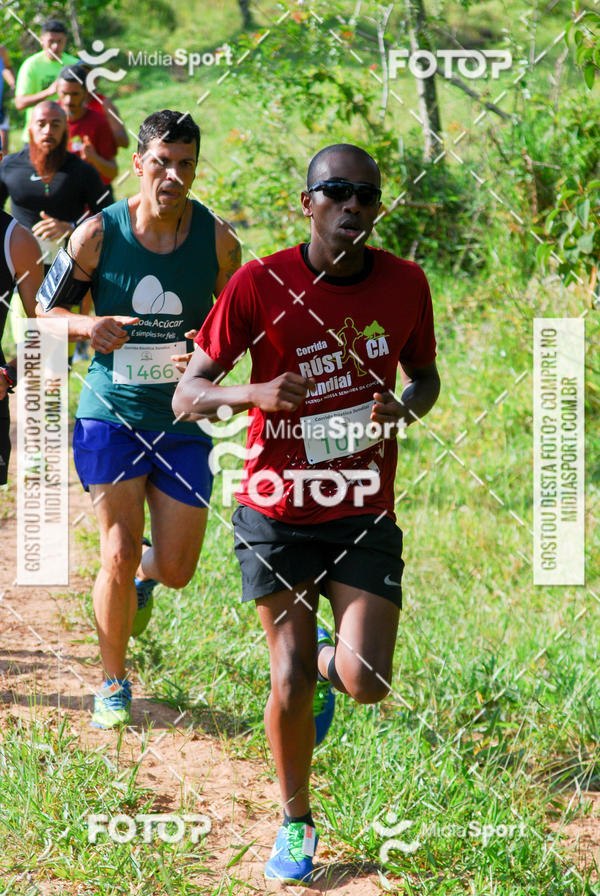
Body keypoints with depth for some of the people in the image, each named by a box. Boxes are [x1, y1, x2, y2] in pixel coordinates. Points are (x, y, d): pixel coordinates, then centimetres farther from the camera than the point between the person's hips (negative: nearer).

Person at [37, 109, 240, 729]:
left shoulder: (216, 238, -3)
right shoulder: (99, 234, -7)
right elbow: (45, 309, 3)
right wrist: (85, 326, -19)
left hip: (184, 420, 2)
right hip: (112, 414, -2)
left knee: (176, 570, 0)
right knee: (118, 554, -10)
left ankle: (141, 573, 40)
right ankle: (113, 683, 12)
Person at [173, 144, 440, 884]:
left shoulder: (405, 285, -3)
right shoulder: (259, 286, -11)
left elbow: (424, 377, 14)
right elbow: (186, 396, -9)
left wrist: (404, 408, -10)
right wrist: (254, 393, -29)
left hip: (364, 515, 2)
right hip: (276, 511, -2)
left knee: (365, 682, -10)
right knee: (292, 681, -2)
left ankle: (329, 659, 29)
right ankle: (295, 823, 23)